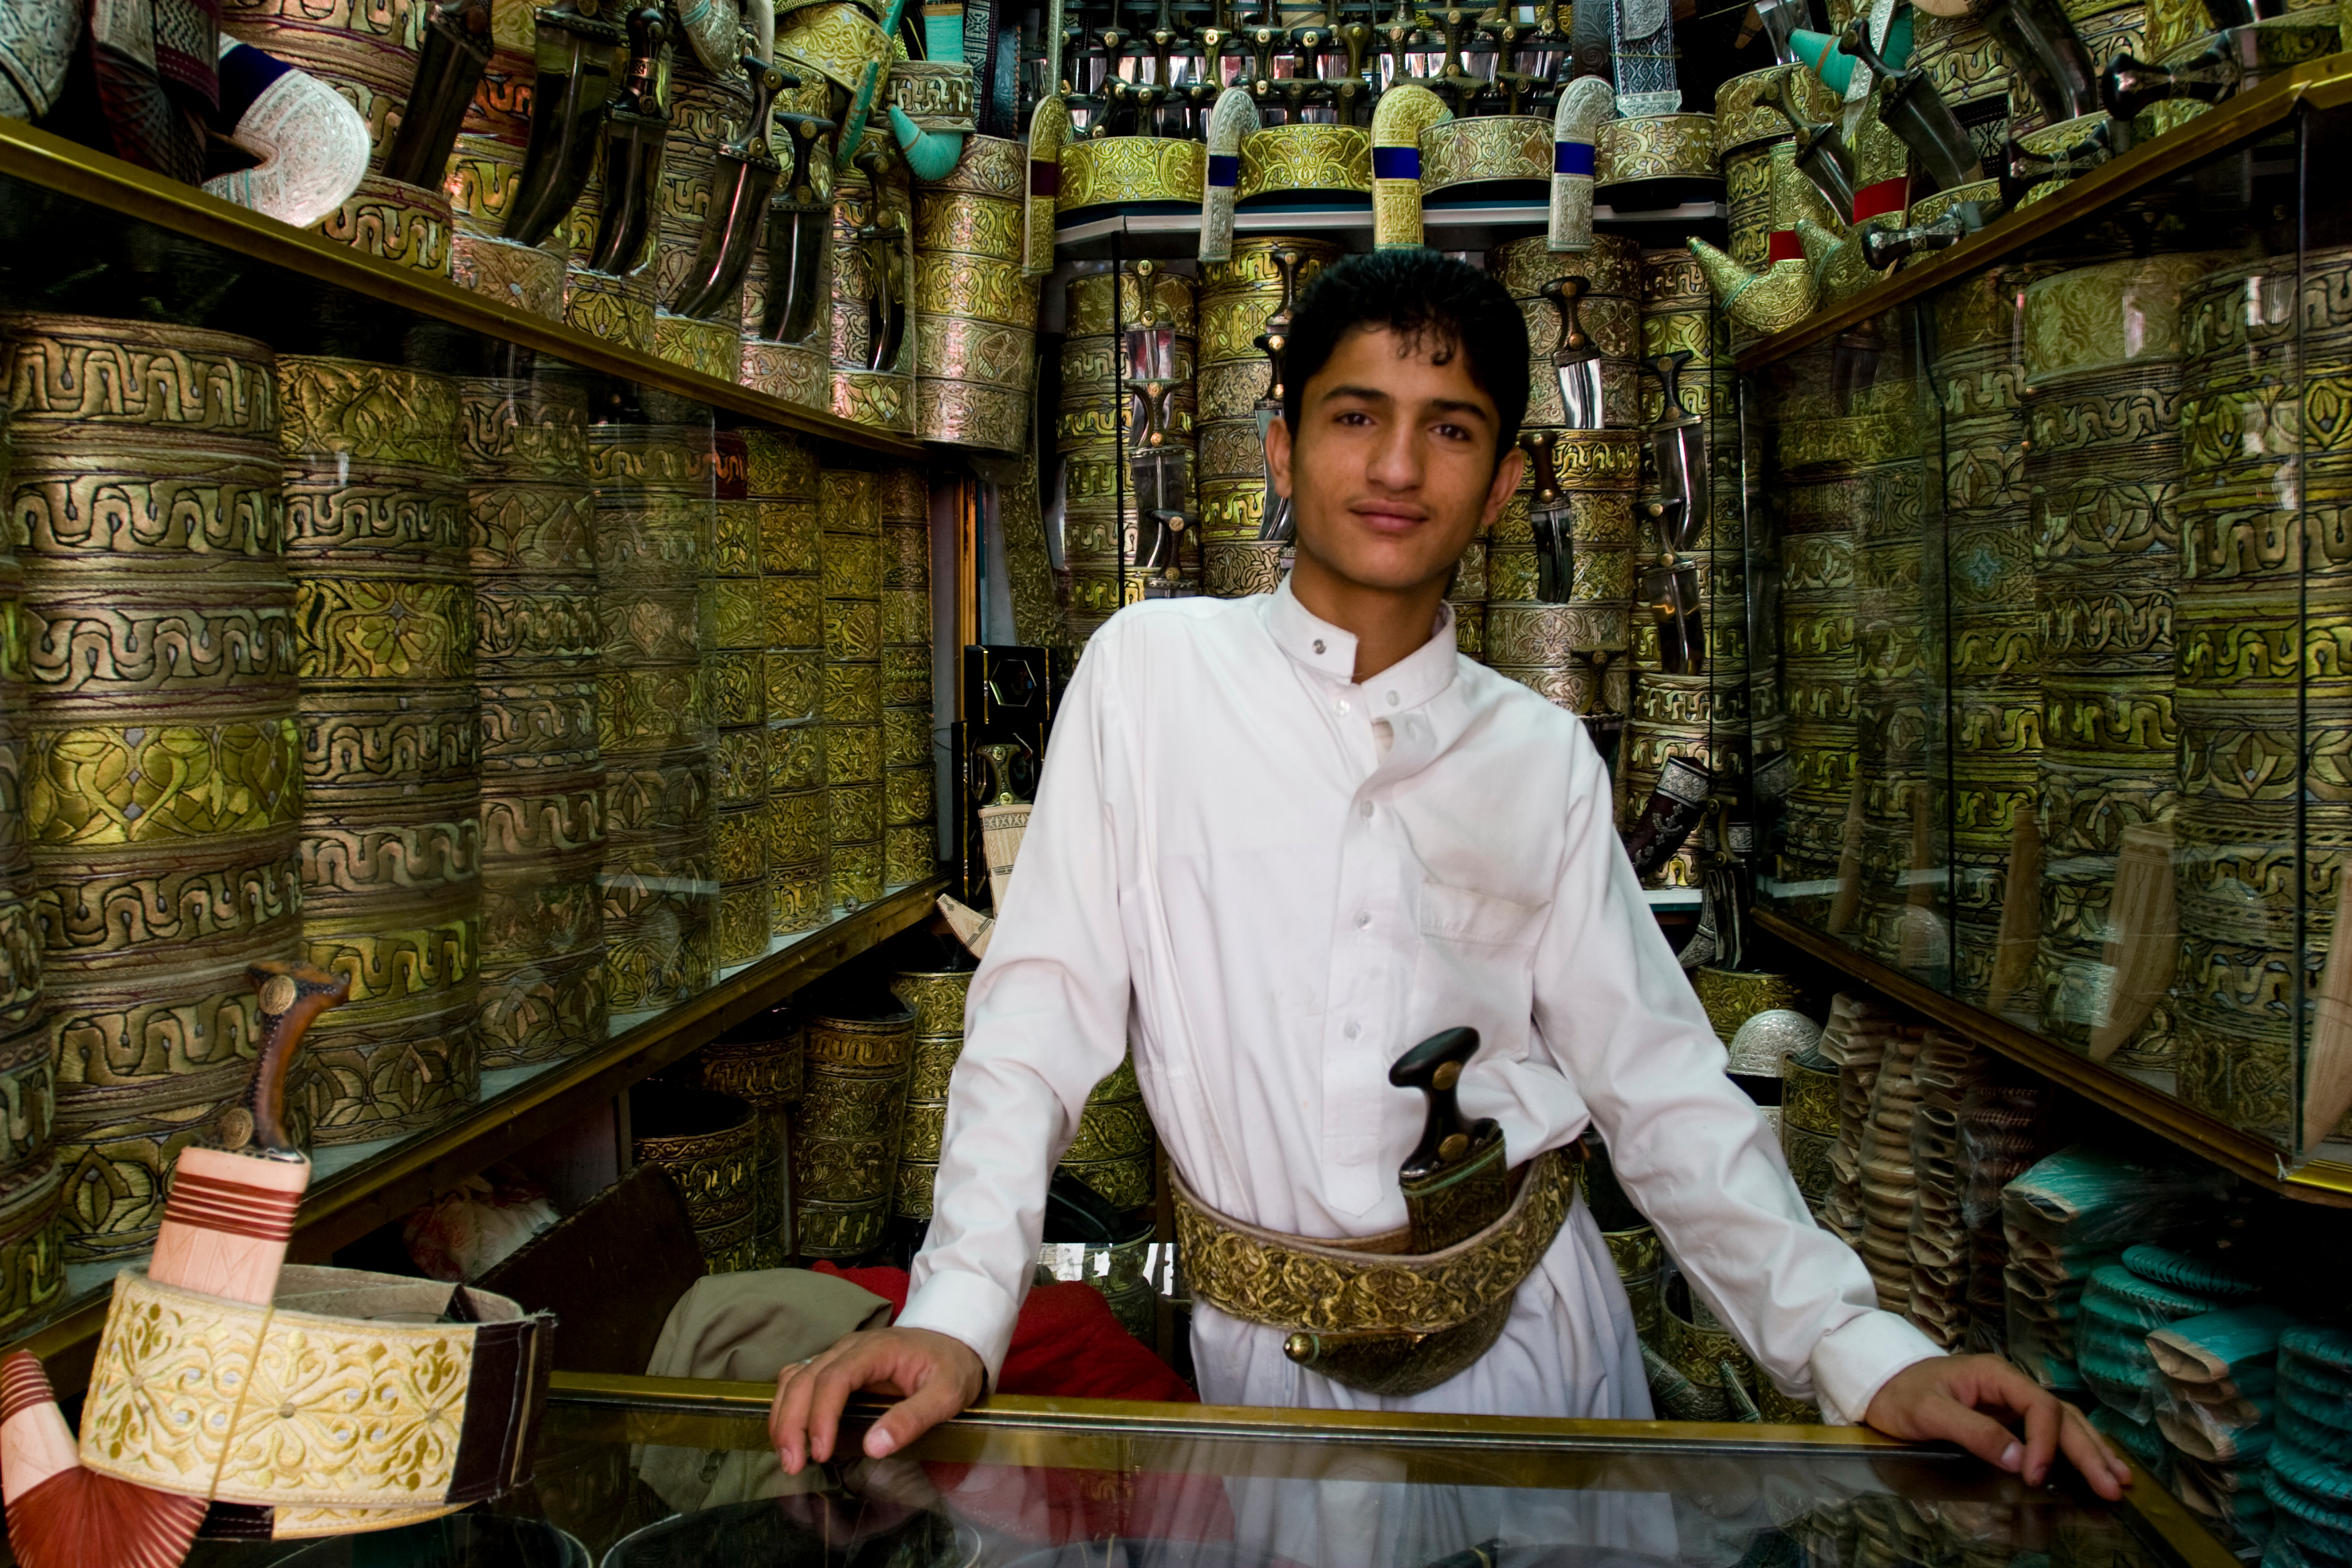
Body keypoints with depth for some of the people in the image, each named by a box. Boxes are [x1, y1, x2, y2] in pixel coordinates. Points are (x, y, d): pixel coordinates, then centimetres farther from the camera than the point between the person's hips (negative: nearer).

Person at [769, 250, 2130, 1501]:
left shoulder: (1544, 757, 1)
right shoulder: (1151, 672, -6)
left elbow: (1658, 1081, -1)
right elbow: (1045, 1006, -8)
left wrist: (1863, 1354, -10)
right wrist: (958, 1312, -17)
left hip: (1531, 1329, 2)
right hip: (1267, 1348, -2)